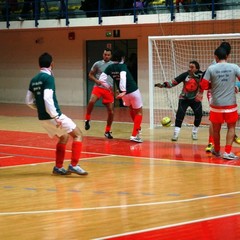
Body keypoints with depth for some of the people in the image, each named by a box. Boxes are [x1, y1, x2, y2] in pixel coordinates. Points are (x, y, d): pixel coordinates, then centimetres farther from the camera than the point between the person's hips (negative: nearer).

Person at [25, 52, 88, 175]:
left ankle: (58, 167, 22)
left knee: (63, 137, 25)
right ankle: (74, 165, -10)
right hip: (53, 116, -8)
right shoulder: (48, 78, -13)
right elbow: (47, 98, -24)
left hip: (43, 118, 8)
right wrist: (55, 117, -23)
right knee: (78, 135, 1)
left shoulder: (34, 80, 10)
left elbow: (29, 102, 13)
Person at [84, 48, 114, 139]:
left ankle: (107, 131, 16)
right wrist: (96, 80, -11)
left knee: (110, 111, -1)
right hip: (98, 87, -2)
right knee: (91, 101, -31)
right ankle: (87, 120, -8)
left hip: (109, 89, 2)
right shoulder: (97, 64, 3)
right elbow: (90, 75, 8)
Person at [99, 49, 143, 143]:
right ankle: (134, 135, -1)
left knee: (131, 109, 33)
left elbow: (102, 79, -5)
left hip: (124, 94, 5)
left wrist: (109, 87, 7)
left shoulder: (110, 68, -1)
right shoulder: (122, 66, -16)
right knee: (139, 112, 9)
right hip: (133, 91, -5)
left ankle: (137, 128, 41)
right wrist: (123, 91, -37)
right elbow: (123, 77, -33)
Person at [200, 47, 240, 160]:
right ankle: (227, 152, 2)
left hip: (216, 104, 1)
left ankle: (217, 150, 32)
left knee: (216, 129, 16)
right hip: (230, 104, 0)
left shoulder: (211, 69, -6)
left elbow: (203, 86, -5)